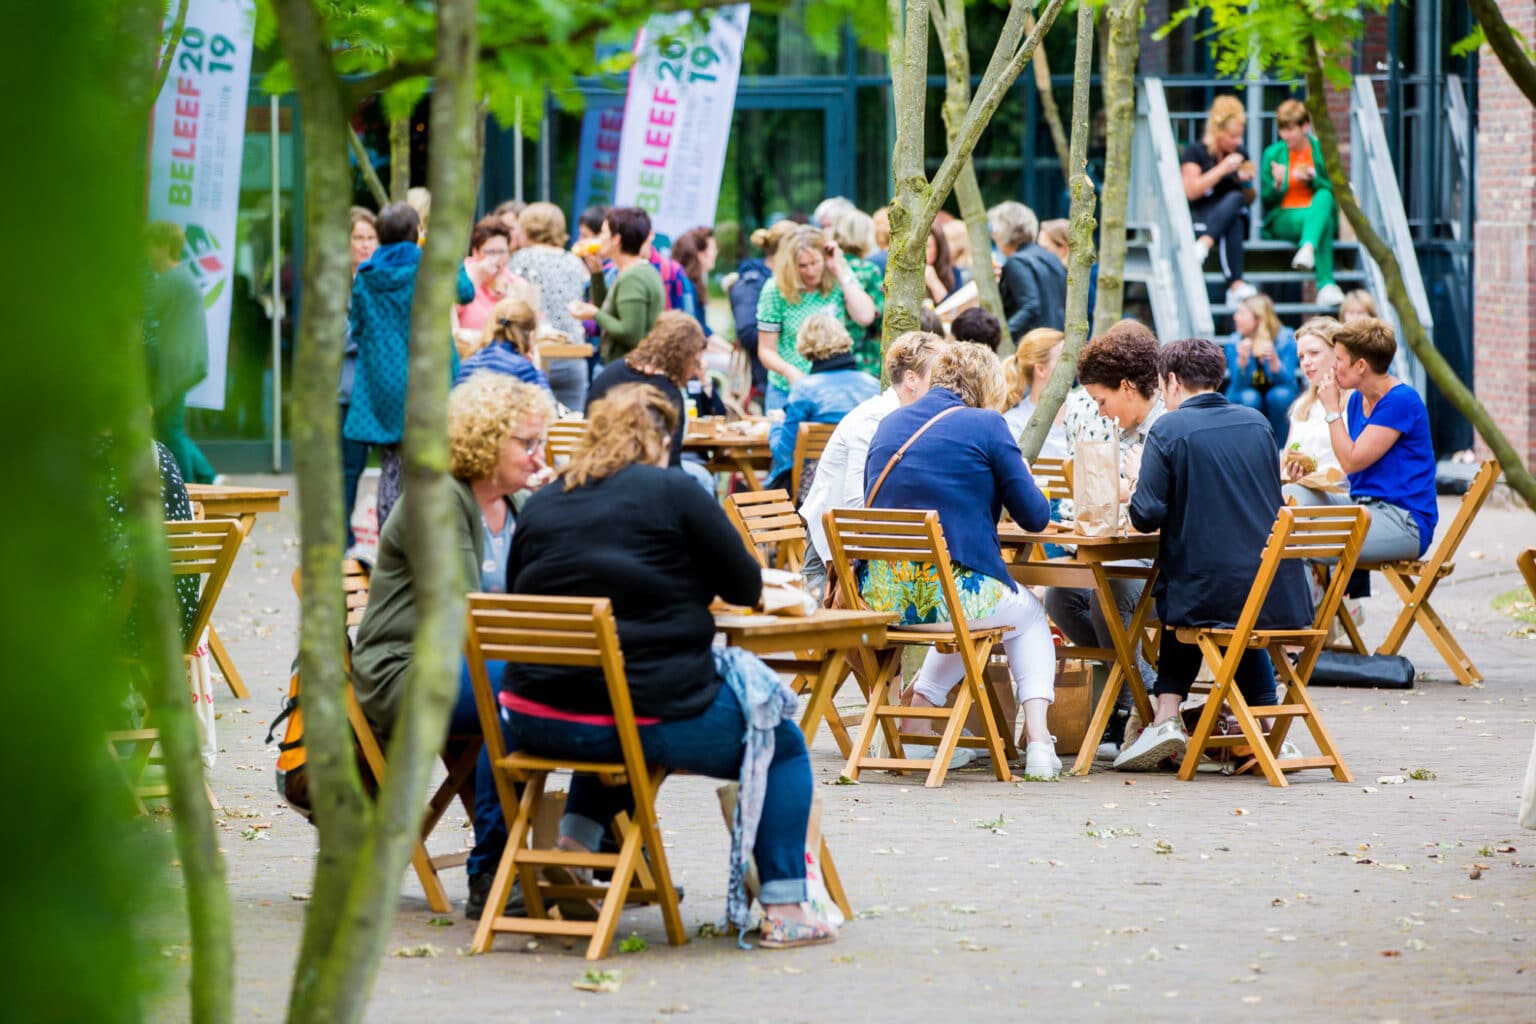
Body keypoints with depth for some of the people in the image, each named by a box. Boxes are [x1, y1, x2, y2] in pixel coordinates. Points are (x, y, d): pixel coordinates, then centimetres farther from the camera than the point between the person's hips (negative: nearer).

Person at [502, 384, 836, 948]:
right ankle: (783, 909, 8)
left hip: (534, 721, 5)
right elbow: (745, 587, 5)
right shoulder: (674, 494, -2)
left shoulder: (539, 505, 10)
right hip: (650, 717, -5)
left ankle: (575, 839, 20)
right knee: (783, 747, 17)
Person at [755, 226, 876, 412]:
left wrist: (840, 271, -14)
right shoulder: (775, 291, -6)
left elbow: (865, 317, -18)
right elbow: (766, 350, -2)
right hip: (787, 390, -1)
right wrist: (789, 371, -24)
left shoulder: (840, 282, -2)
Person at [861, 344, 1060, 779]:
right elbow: (1034, 515, 0)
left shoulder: (889, 424, 14)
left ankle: (916, 711, 26)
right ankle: (1037, 739, 12)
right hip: (955, 592, -5)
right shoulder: (986, 425, -3)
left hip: (880, 598, 5)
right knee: (1029, 614, 28)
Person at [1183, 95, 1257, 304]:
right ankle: (1235, 285, -49)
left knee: (1235, 198, -34)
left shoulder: (1240, 155, 14)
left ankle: (1202, 246, -51)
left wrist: (1247, 182, -4)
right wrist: (1222, 169, -15)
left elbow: (1249, 200, 19)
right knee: (1234, 225, -37)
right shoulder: (1196, 151, 0)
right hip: (1198, 219, -4)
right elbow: (1191, 191, -12)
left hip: (1233, 215, 4)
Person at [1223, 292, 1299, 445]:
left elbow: (1287, 381, -23)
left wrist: (1274, 362, -43)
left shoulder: (1286, 339, -13)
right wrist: (1242, 360, -39)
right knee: (1248, 397, -32)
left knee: (1280, 394, -33)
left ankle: (1280, 449, -18)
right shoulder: (1234, 342, -11)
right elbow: (1239, 385, -20)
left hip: (1279, 404, 0)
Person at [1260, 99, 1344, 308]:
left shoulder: (1322, 151, 7)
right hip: (1282, 218, -2)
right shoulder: (1273, 154, 4)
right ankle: (1326, 285, -48)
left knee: (1324, 196, -36)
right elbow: (1266, 198, 5)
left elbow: (1333, 191, 4)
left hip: (1318, 213, 2)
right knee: (1325, 222, -36)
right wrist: (1277, 184, -18)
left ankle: (1308, 248, -55)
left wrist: (1312, 179, -15)